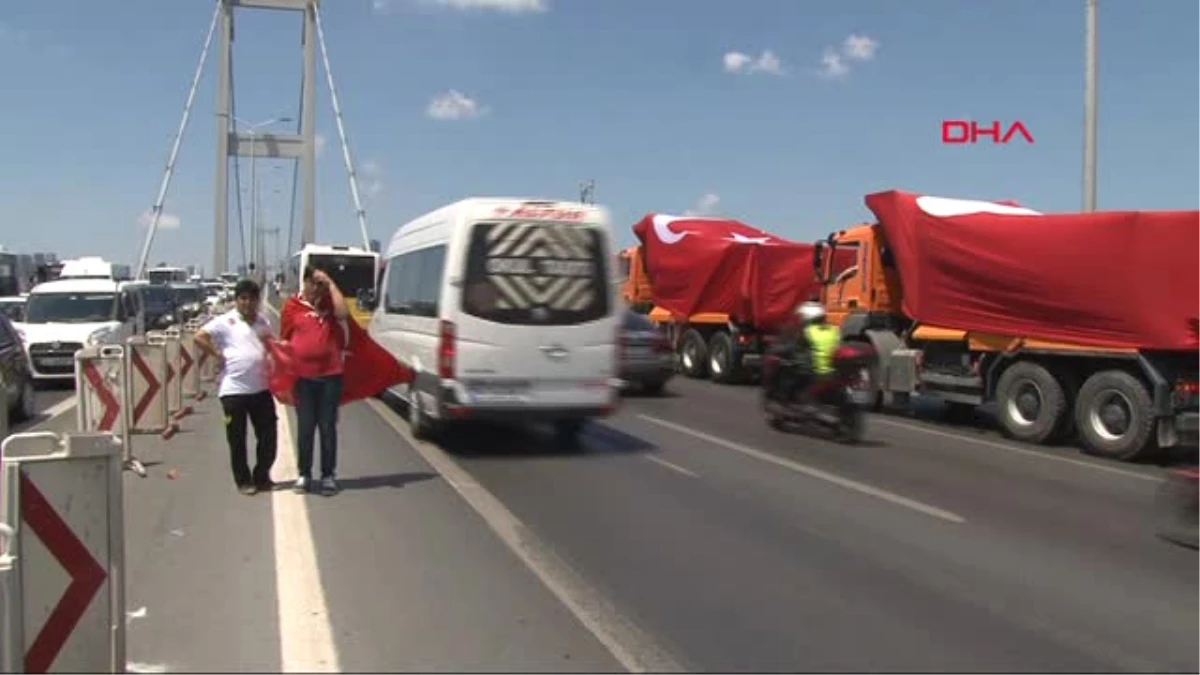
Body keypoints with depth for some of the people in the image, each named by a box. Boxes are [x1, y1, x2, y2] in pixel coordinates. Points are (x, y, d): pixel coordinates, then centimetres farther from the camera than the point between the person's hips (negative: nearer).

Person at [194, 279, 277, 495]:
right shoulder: (225, 322, -4)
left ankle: (261, 476, 23)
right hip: (234, 389, -5)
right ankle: (243, 481, 16)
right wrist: (217, 356, -11)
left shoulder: (263, 322, 13)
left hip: (261, 387, 5)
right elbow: (199, 337, -12)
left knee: (268, 435, 7)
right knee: (237, 439, 4)